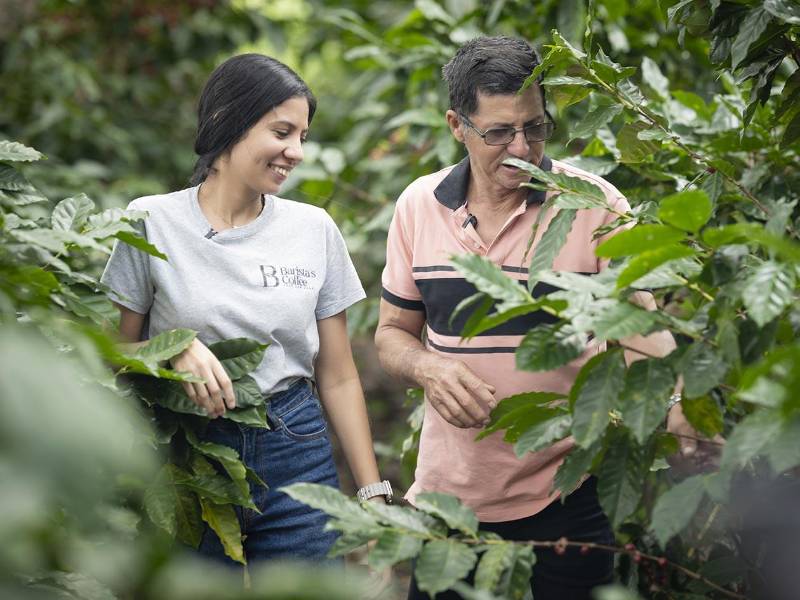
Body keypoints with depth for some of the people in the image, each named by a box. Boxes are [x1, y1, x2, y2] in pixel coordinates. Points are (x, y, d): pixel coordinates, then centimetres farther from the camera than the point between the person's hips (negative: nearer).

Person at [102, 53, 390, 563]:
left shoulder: (315, 230, 4)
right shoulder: (151, 223, -3)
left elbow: (338, 378, 7)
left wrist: (373, 493, 4)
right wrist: (175, 351, -19)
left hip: (296, 453, 2)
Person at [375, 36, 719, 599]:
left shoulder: (595, 204, -9)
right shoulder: (418, 205, 1)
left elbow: (640, 330, -16)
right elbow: (393, 331, 11)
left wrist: (681, 422, -35)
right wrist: (428, 368, -12)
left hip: (566, 494, -3)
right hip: (448, 491, 3)